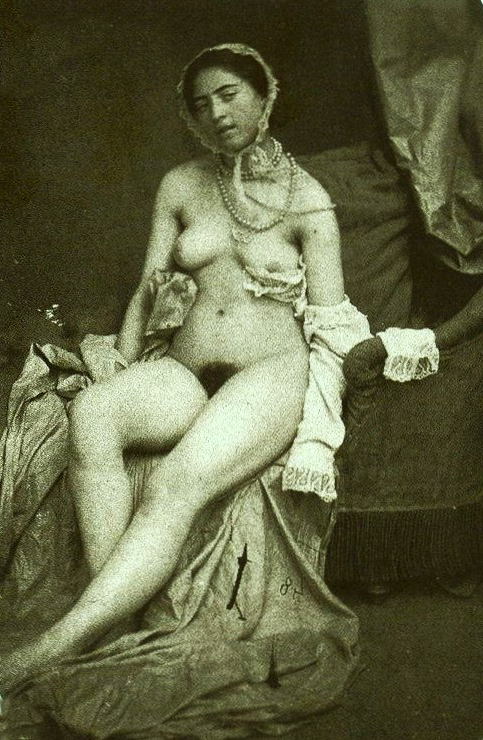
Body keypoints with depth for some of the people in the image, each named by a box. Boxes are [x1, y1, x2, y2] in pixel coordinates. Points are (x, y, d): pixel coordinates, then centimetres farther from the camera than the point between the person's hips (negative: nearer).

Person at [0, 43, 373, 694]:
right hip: (183, 373, 3)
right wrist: (120, 370, 1)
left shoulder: (306, 200, 6)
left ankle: (55, 650, -36)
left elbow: (330, 330, 0)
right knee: (90, 412, -31)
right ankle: (122, 628, -35)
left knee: (175, 487, -33)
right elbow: (148, 292, 17)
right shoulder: (181, 187, 16)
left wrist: (316, 437, -13)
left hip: (271, 372, -3)